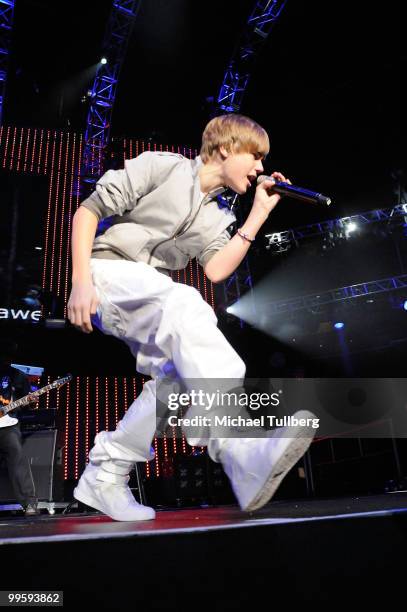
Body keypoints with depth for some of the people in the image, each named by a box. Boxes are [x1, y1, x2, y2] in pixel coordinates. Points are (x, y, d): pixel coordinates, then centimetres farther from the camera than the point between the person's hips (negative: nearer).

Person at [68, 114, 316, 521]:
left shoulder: (216, 217, 18)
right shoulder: (163, 166, 0)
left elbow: (216, 270, -2)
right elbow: (88, 211, -4)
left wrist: (259, 214, 0)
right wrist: (81, 280, -17)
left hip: (152, 308, 7)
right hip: (106, 273, -7)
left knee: (176, 373, -20)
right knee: (184, 302, -35)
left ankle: (104, 473, -6)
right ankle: (242, 453, -48)